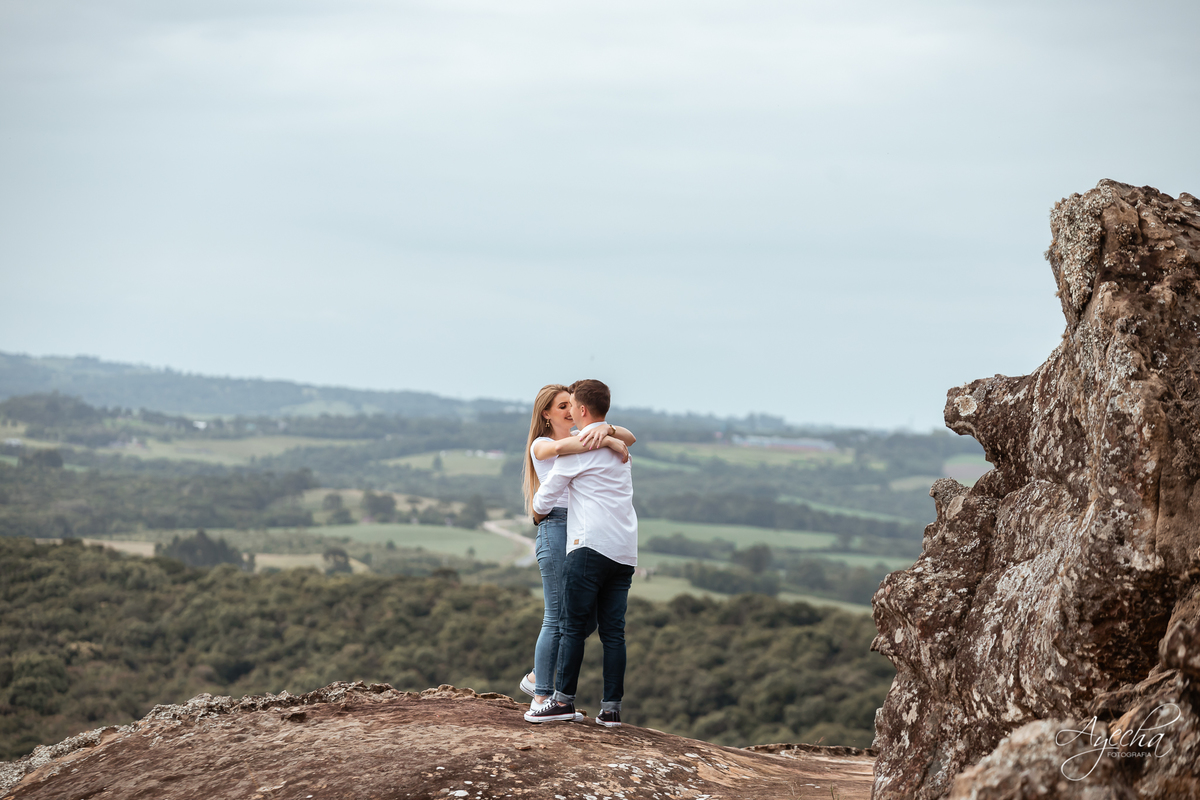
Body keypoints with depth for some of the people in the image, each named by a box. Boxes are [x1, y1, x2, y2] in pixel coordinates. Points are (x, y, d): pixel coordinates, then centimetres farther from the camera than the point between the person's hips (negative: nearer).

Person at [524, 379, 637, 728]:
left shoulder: (577, 447, -3)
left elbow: (546, 494, 4)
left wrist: (537, 509, 25)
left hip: (592, 545, -7)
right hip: (625, 551, 7)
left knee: (572, 624, -3)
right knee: (613, 630, 3)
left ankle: (564, 699, -6)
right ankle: (611, 707, 0)